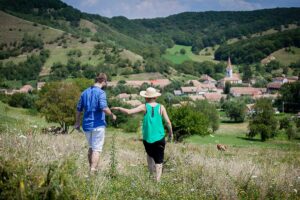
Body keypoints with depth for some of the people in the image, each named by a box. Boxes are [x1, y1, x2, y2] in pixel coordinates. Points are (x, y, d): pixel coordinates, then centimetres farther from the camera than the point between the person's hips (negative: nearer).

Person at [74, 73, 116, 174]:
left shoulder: (85, 92, 10)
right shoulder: (101, 92, -11)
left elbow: (79, 109, 15)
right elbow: (104, 108, -24)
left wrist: (77, 122, 26)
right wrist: (112, 115, -6)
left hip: (86, 125, 7)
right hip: (98, 125, -7)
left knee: (91, 147, 20)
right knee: (96, 149, -2)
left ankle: (91, 170, 27)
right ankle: (92, 172, -7)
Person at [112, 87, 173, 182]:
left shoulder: (144, 107, -2)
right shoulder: (161, 107, 0)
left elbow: (129, 111, -9)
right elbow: (168, 122, -4)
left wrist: (118, 108, 7)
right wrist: (171, 133, 11)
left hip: (147, 138, 1)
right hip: (159, 138, -1)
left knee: (150, 155, 26)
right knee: (158, 161, 1)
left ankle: (151, 173, 16)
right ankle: (157, 180, -10)